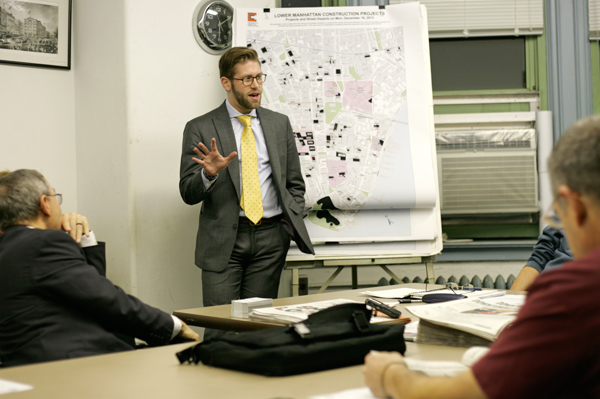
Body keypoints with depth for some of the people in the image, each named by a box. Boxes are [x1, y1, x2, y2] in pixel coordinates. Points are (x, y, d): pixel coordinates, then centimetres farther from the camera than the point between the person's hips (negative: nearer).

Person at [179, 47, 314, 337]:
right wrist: (210, 174, -22)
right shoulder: (199, 129, 2)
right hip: (224, 239, -2)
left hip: (270, 238, 3)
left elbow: (295, 183, 18)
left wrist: (292, 225, 4)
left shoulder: (279, 123, 12)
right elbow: (188, 194, -2)